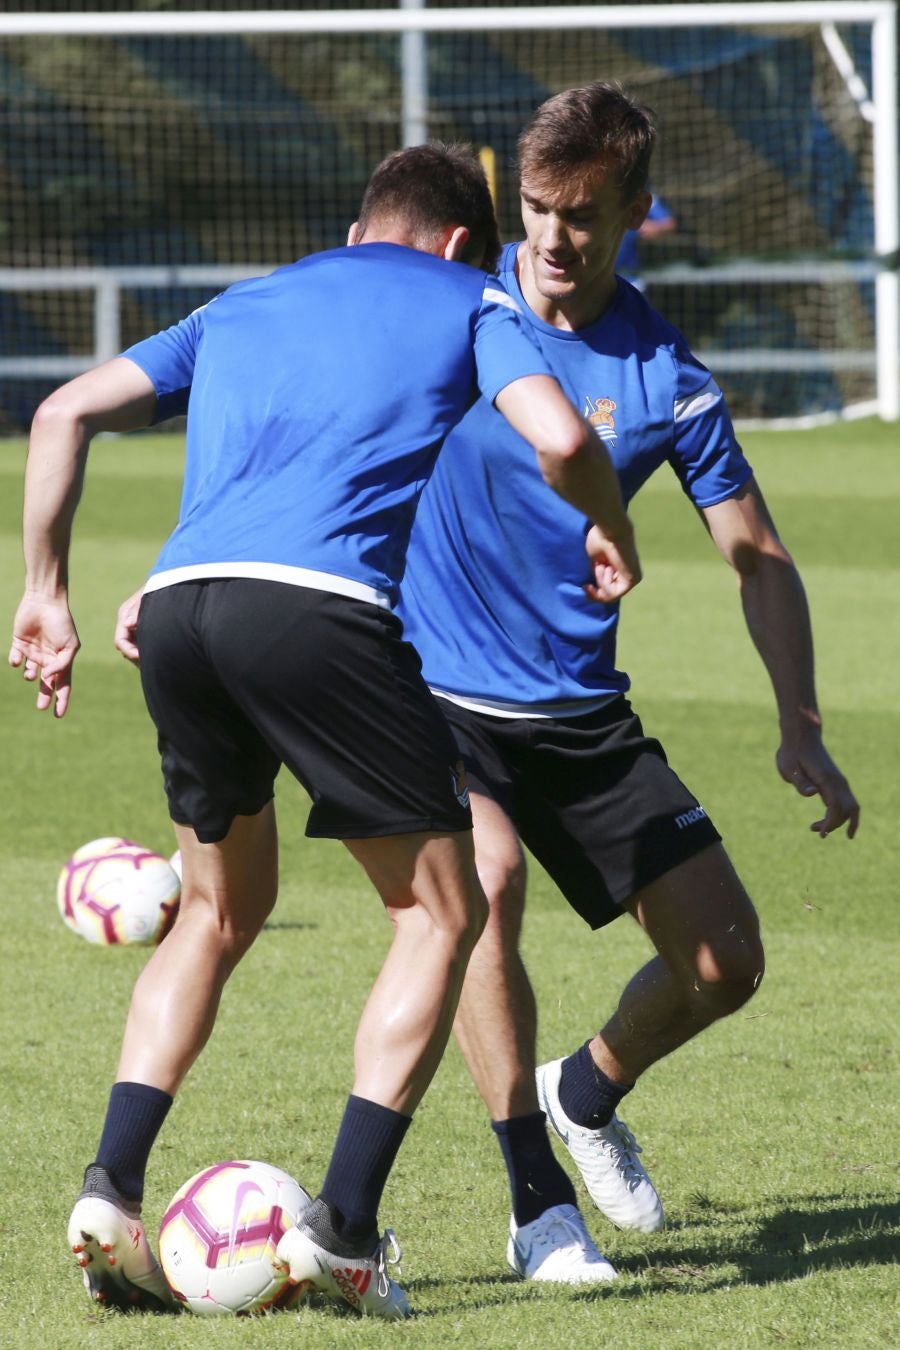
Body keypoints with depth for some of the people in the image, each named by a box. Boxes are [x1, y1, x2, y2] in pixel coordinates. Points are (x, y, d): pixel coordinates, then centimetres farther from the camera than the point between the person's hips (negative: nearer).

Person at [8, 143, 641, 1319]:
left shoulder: (242, 306, 31)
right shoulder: (466, 298, 19)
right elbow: (560, 439, 2)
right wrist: (611, 536, 22)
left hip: (179, 605, 5)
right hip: (320, 604, -5)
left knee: (220, 911, 24)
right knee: (440, 913, 9)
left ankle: (111, 1190, 10)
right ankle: (343, 1227, -1)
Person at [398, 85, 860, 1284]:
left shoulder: (666, 378, -5)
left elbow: (756, 554, 0)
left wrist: (801, 724, -10)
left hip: (579, 711, 3)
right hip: (433, 689, -2)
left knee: (724, 959, -2)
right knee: (486, 878, -31)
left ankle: (587, 1095, 31)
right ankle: (538, 1204, -21)